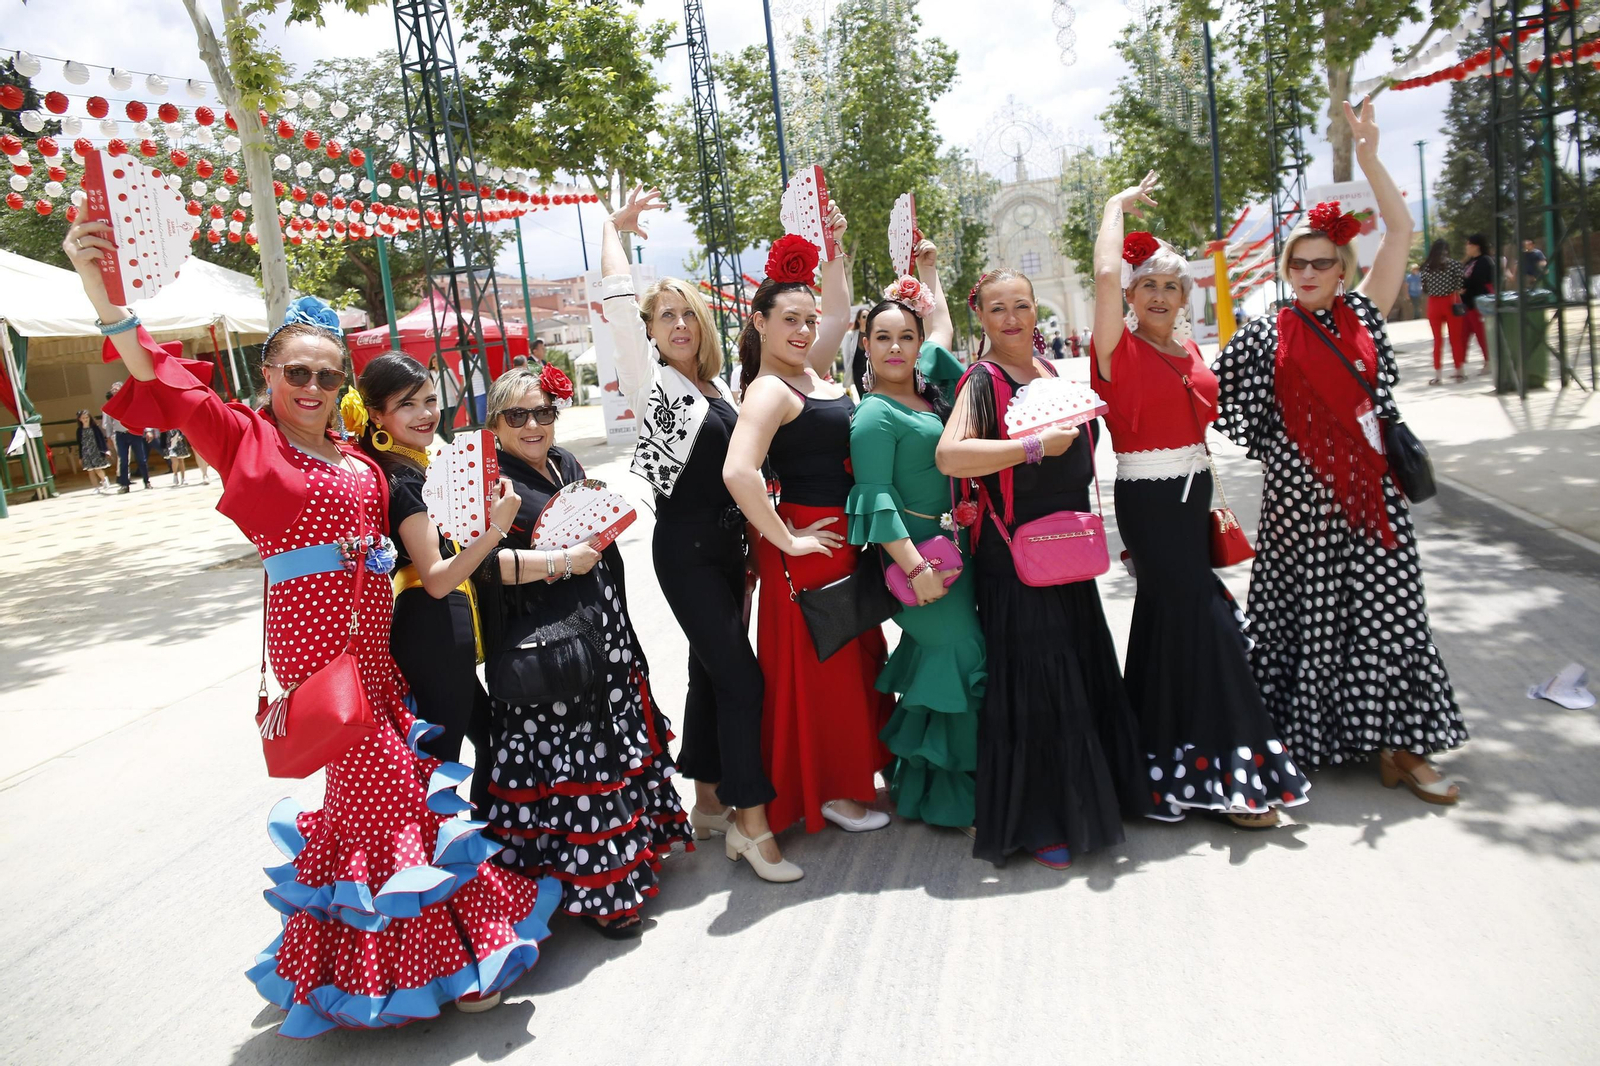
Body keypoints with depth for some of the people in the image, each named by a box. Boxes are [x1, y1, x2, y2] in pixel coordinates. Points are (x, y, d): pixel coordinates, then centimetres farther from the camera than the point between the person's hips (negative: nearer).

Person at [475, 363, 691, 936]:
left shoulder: (564, 462, 13)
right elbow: (480, 562, -25)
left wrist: (602, 525, 9)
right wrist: (562, 561, -24)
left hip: (601, 632, 8)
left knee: (617, 749, 18)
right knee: (567, 760, -2)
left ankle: (629, 849, 37)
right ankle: (597, 888, 12)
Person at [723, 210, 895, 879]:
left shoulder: (811, 371, 9)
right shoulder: (769, 390, -17)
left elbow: (838, 311, 27)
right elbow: (738, 473, -31)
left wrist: (832, 247, 17)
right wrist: (785, 539, -22)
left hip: (842, 536, 9)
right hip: (807, 542, -9)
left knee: (853, 656, 17)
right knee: (812, 666, 0)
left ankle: (843, 783, 33)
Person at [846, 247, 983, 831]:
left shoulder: (927, 392, 11)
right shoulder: (875, 414, -11)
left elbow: (942, 326, 30)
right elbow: (875, 498, -18)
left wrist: (927, 267, 37)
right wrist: (916, 569, -23)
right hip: (913, 552, -8)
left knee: (934, 655, 12)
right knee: (961, 656, -10)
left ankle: (916, 779, 26)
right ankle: (947, 796, 4)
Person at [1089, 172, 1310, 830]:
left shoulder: (1189, 352, 13)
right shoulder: (1121, 350, -9)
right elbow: (1106, 274, -23)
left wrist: (1209, 499, 16)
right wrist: (1118, 204, -7)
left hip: (1192, 494, 8)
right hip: (1149, 500, -7)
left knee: (1168, 617, 14)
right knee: (1205, 622, -7)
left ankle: (1171, 766, 28)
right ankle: (1228, 777, 3)